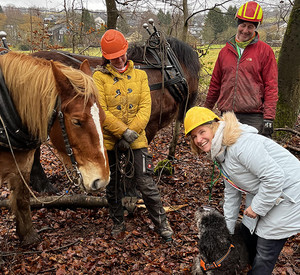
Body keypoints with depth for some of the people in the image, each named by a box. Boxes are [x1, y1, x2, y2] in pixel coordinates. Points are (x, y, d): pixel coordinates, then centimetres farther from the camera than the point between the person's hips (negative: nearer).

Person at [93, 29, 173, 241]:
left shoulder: (140, 75, 6)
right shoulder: (99, 77, -2)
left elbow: (145, 107, -3)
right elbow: (100, 111, -12)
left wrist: (133, 132, -16)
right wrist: (124, 131, -19)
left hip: (137, 139, 0)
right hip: (109, 140, 0)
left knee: (146, 183, 0)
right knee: (113, 186, 14)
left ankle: (162, 224, 18)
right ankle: (118, 223, 35)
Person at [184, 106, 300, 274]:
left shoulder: (241, 144, -28)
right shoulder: (221, 153, 6)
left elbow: (274, 177, -30)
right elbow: (232, 192, 13)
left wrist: (257, 207, -19)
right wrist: (228, 229, 15)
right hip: (262, 194, 10)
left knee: (265, 253, -2)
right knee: (248, 240, 17)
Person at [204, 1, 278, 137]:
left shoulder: (265, 51, 2)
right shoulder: (225, 51, 13)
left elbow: (271, 86, -2)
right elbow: (215, 83, 20)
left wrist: (268, 118, -9)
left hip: (253, 117, -3)